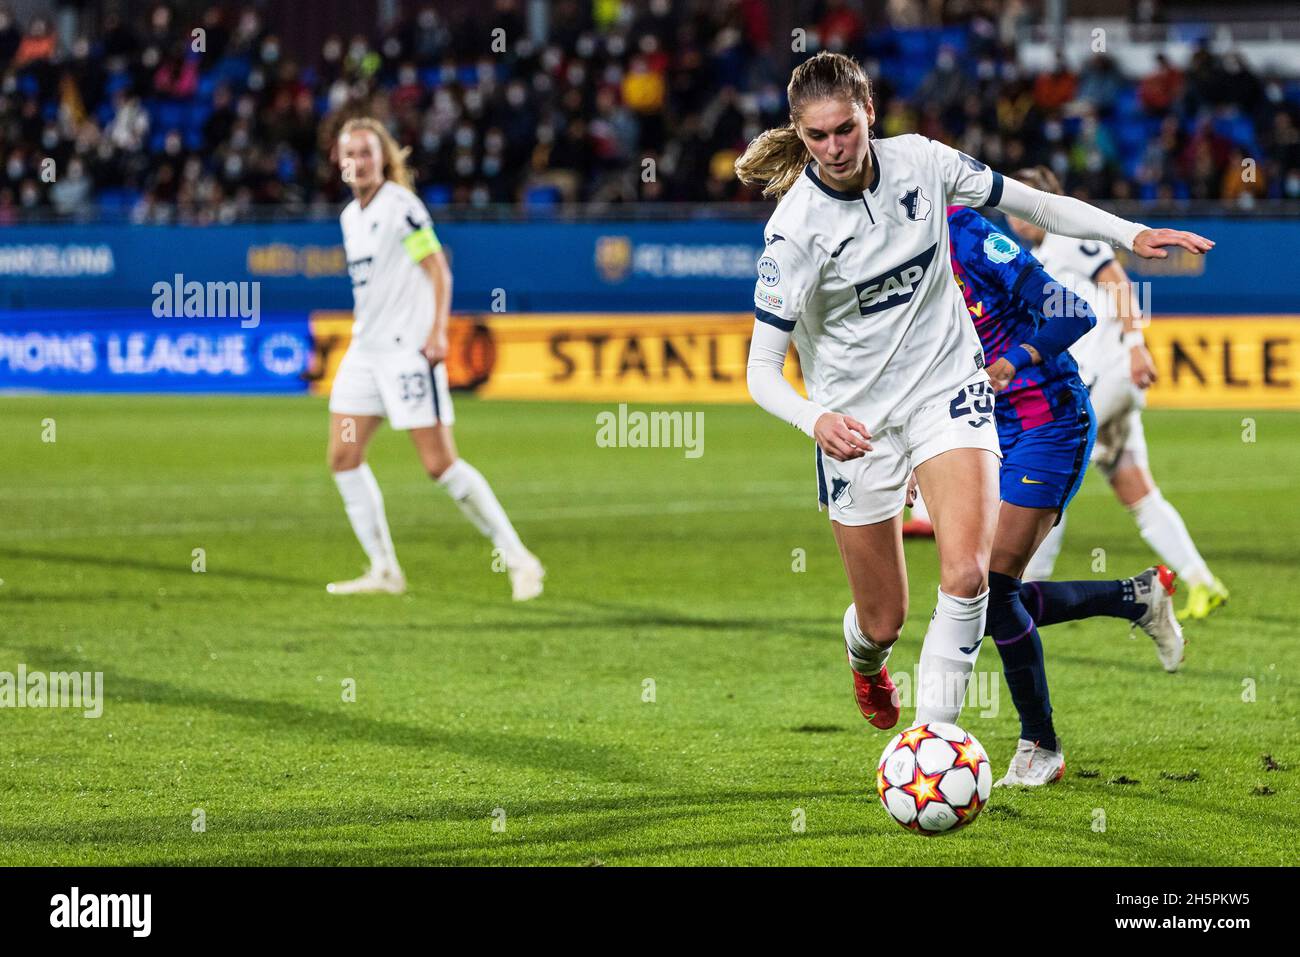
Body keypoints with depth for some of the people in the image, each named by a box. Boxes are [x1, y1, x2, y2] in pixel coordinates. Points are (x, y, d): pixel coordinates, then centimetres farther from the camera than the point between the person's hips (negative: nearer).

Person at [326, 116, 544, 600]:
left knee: (440, 463, -11)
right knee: (343, 456, 1)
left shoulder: (400, 205, -9)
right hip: (365, 349, 8)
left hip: (408, 350, -8)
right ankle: (384, 570, 8)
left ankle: (518, 560, -3)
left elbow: (437, 269, -12)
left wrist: (436, 331, -21)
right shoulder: (351, 216, 14)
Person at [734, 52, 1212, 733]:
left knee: (966, 574, -23)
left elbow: (1036, 205, 4)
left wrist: (1132, 235, -9)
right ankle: (865, 664, 47)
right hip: (854, 419, -2)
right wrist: (814, 421, -39)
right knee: (883, 620, 9)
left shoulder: (920, 163, -9)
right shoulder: (795, 226, -18)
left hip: (948, 391, 2)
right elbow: (761, 371, -19)